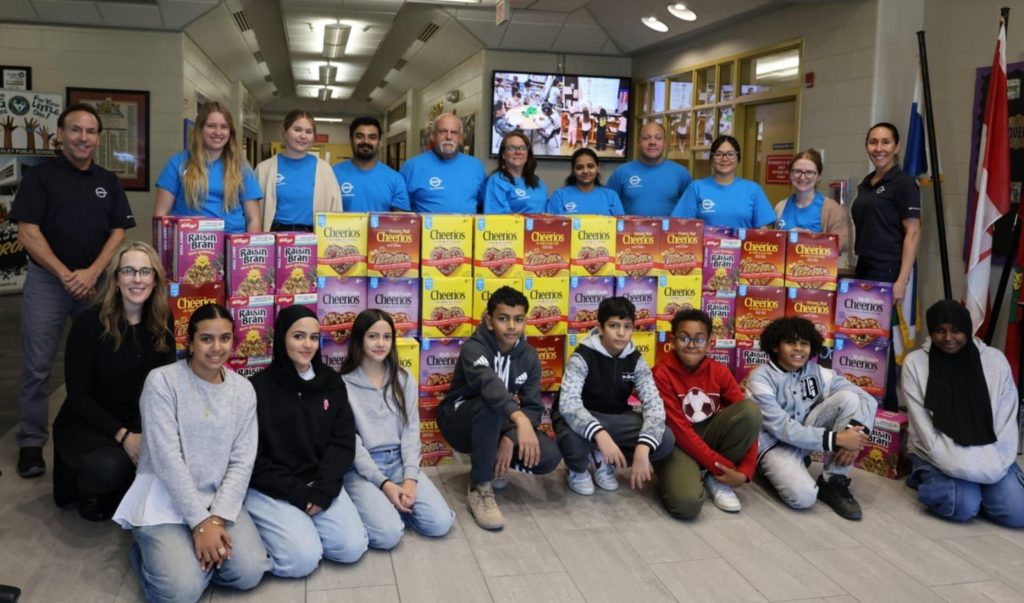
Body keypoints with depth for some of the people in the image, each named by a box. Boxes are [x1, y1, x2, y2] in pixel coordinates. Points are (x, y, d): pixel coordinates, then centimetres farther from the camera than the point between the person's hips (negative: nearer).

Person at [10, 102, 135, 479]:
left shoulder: (109, 182, 10)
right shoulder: (40, 176, 0)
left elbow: (118, 232, 5)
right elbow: (28, 232, -7)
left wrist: (92, 273, -9)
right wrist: (66, 275, -13)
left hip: (96, 281, 3)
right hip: (47, 280, -3)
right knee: (37, 366, -2)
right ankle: (31, 443, 8)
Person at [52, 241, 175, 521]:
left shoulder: (162, 322, -4)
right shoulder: (89, 323, -17)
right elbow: (78, 394, -16)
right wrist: (122, 436, -25)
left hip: (137, 422, 4)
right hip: (83, 424, -4)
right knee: (110, 466, -34)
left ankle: (130, 489, 7)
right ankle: (83, 484, 4)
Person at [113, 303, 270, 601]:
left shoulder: (243, 390, 2)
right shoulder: (162, 381, -11)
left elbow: (242, 462, -1)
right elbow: (167, 459, -16)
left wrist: (218, 518, -15)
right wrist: (201, 523, -19)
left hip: (221, 500, 4)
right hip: (164, 500, -3)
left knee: (248, 573, -18)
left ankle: (197, 556, 11)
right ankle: (152, 551, 9)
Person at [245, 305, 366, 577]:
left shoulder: (332, 382, 4)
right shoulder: (259, 387, -8)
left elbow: (343, 442, 1)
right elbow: (253, 459, -9)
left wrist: (322, 491, -13)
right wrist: (299, 494, -16)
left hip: (321, 483, 4)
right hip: (270, 490, -4)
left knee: (352, 547, -14)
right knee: (303, 558, -22)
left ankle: (303, 527, 12)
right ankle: (271, 528, 8)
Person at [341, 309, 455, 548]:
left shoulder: (405, 380, 7)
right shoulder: (343, 385, -6)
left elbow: (411, 431, 2)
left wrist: (410, 478, -12)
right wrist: (384, 483, -18)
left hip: (400, 461, 4)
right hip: (362, 468, -4)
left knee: (440, 523, -15)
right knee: (388, 534, -26)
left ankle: (391, 504, 9)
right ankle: (370, 504, 5)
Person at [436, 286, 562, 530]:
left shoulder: (529, 356, -5)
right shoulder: (474, 348, -22)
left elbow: (533, 407, -11)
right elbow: (489, 383, -43)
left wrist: (509, 439, -29)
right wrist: (520, 419, -60)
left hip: (499, 426, 5)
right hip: (460, 421, -4)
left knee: (549, 457, -21)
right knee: (490, 405, -39)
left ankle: (491, 462, 7)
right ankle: (479, 489, -26)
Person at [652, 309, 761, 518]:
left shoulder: (719, 371, -3)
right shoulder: (662, 373, -16)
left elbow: (750, 419, -7)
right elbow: (679, 430, -20)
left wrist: (745, 470, -19)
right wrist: (723, 466, -22)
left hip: (709, 435, 5)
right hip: (678, 444, -5)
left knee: (751, 408, -21)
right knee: (686, 503, -34)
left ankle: (714, 478, -7)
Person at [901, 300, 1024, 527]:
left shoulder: (995, 359, 0)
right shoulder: (915, 362, -6)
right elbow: (924, 427, -9)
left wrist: (992, 465, -12)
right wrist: (959, 468, -17)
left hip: (988, 455, 3)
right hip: (938, 455, -3)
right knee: (964, 506, -27)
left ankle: (977, 486, 13)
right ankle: (930, 480, 5)